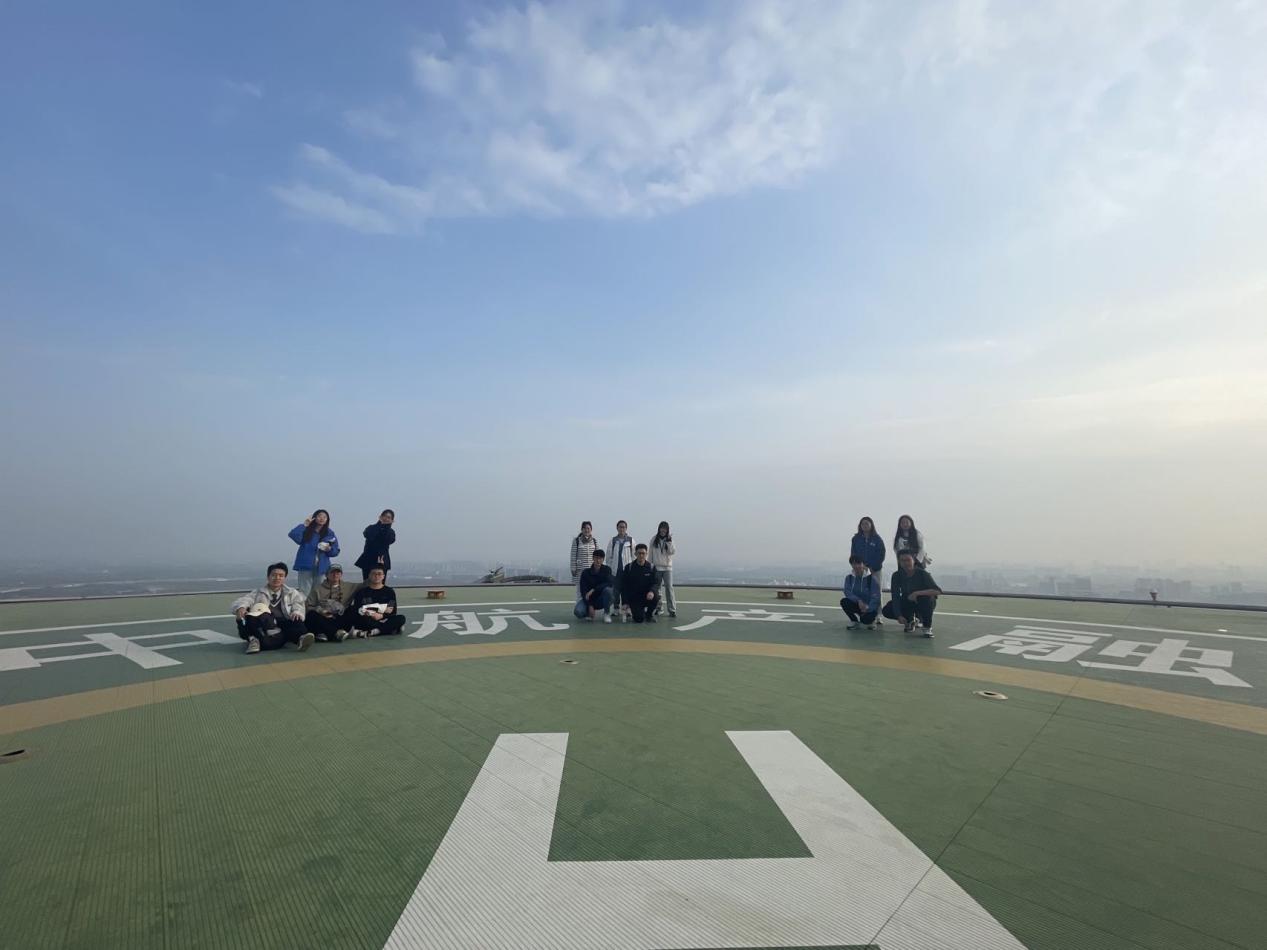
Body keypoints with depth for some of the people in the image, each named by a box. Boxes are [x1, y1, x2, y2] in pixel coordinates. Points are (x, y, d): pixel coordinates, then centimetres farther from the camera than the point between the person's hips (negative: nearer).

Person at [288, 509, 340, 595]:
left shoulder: (330, 534, 11)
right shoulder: (306, 530, 6)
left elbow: (336, 551, 9)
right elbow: (293, 535, -13)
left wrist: (329, 549, -11)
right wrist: (304, 525, -12)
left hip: (320, 567, 2)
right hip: (305, 566, -2)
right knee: (305, 592, -6)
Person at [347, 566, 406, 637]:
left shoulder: (389, 592, 11)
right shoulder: (362, 592, 10)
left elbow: (393, 612, 5)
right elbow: (353, 611, -1)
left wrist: (381, 616, -15)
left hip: (383, 621, 1)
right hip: (367, 623, -1)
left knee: (401, 619, -26)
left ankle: (369, 633, -35)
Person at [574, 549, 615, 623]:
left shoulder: (607, 569, -7)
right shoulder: (586, 572, -9)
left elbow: (610, 583, -24)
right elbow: (583, 591, -12)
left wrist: (593, 590, -30)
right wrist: (590, 606, -22)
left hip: (602, 600, 0)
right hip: (589, 600, 0)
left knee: (607, 589, -32)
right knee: (578, 612, -28)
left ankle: (607, 614, -12)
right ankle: (588, 613, 9)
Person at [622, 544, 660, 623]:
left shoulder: (651, 567, 0)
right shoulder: (629, 568, -1)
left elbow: (656, 583, -7)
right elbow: (624, 586, 0)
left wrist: (652, 591, -31)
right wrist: (625, 602, -6)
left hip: (647, 596, 1)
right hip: (634, 598, -1)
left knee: (655, 597, -32)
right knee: (639, 619, -21)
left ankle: (649, 614, 0)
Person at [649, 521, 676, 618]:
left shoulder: (669, 540, 3)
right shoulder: (654, 539, 4)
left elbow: (672, 552, -9)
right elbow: (651, 553, 7)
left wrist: (669, 541, -16)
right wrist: (650, 565, 4)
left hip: (667, 567, -1)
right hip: (656, 567, 1)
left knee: (669, 587, -8)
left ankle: (672, 610, -8)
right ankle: (657, 607, 20)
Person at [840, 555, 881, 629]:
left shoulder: (872, 578, -16)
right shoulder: (849, 577, -4)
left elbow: (875, 597, -17)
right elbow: (847, 592, -14)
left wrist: (867, 608, -33)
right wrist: (858, 601, -31)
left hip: (870, 607, -4)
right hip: (857, 605, 4)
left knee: (865, 619, -34)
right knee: (844, 601, -26)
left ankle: (871, 620, 8)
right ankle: (855, 622, 0)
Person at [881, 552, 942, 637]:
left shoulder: (922, 573, -22)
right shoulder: (897, 575, -13)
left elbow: (938, 591, -33)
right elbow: (895, 597, -17)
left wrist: (917, 593, -45)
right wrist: (899, 616, -28)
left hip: (923, 604, -4)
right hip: (907, 602, 4)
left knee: (926, 598, -38)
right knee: (887, 611, -19)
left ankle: (927, 627, -14)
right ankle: (910, 620, 13)